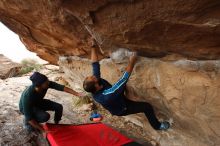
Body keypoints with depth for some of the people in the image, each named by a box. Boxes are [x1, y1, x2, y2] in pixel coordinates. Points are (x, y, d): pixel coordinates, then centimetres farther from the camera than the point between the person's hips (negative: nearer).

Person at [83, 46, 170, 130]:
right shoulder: (108, 95, -46)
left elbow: (95, 63, -22)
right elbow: (124, 79, -44)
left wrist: (93, 47, -21)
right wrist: (131, 62, -36)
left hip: (116, 102, 7)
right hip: (122, 109, -6)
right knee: (147, 107, -3)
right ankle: (157, 125, 21)